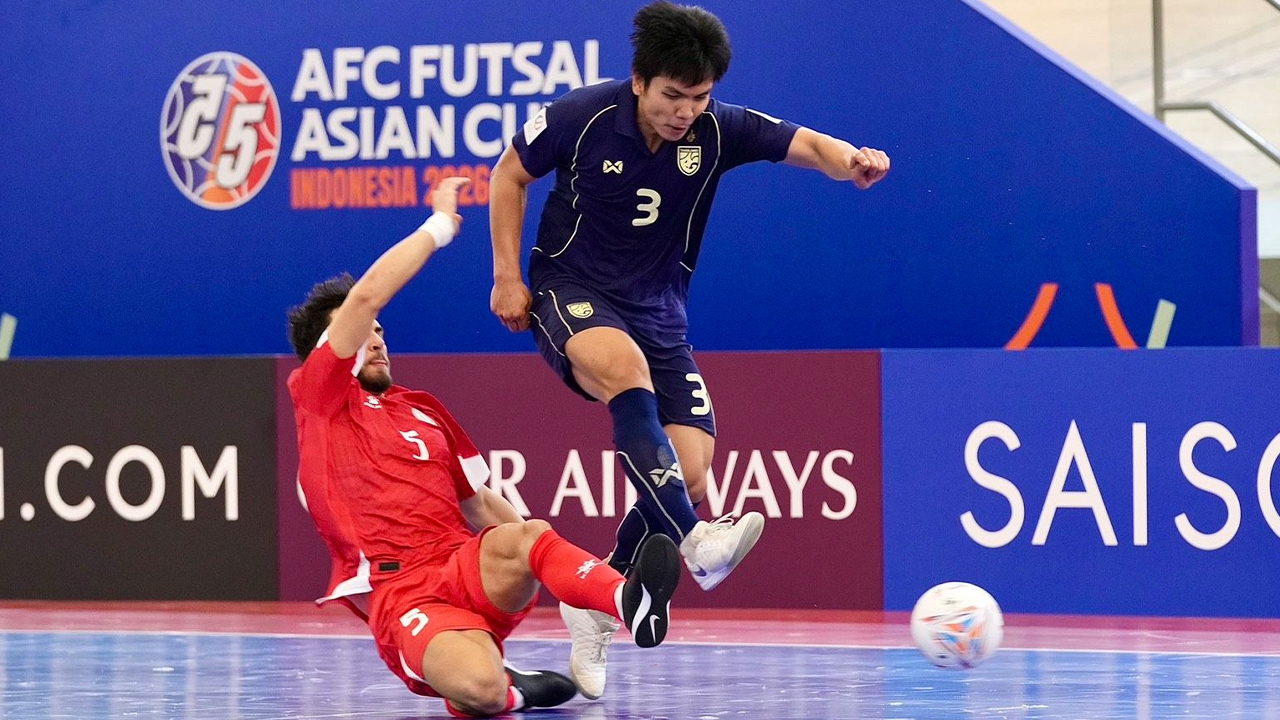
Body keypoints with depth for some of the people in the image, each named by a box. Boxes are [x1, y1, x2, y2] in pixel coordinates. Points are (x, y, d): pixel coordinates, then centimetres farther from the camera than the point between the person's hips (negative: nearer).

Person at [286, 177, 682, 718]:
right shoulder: (319, 396, 8)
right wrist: (441, 224, 4)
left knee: (524, 538, -34)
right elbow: (366, 294, -6)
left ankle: (628, 602, -56)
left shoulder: (425, 409, 28)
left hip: (467, 570, 5)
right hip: (401, 595, -5)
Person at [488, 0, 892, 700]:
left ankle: (597, 605, 11)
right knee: (628, 372, -38)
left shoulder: (717, 129, -9)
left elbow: (805, 144, -20)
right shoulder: (582, 117, -14)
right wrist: (507, 276, -4)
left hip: (659, 312, 4)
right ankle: (695, 542, -50)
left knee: (691, 474, -9)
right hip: (571, 289, -4)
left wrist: (851, 161, -43)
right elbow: (510, 174, 1)